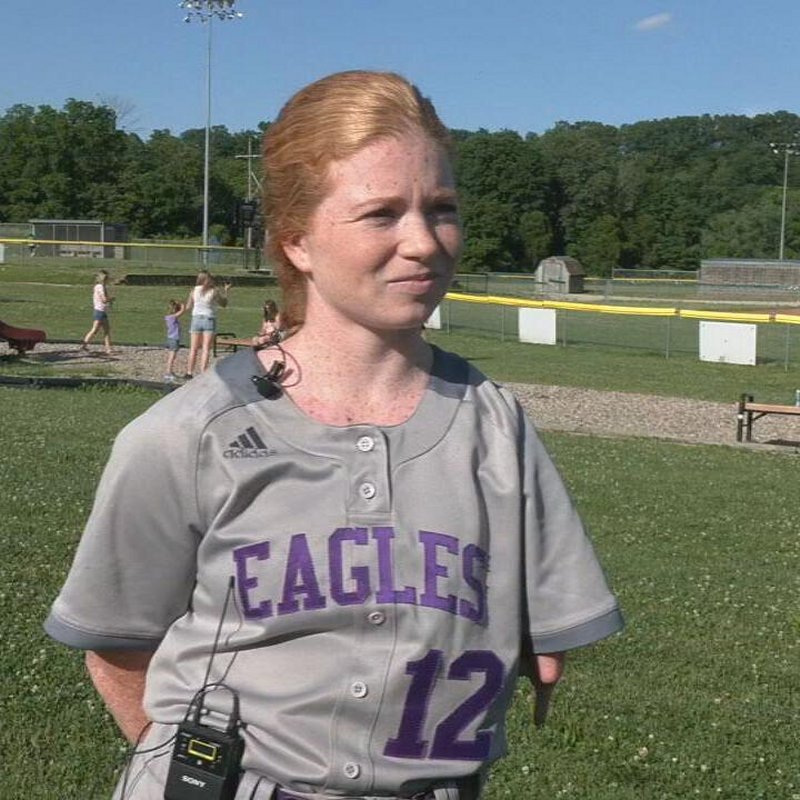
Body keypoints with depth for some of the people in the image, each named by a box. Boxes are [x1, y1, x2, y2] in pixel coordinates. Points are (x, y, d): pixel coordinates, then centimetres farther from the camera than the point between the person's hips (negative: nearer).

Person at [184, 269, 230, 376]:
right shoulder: (214, 291, -6)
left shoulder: (194, 291, 0)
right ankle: (203, 373, -5)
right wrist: (225, 292, 18)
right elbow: (224, 304, 6)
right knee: (206, 349, 0)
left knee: (193, 349, 8)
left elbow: (188, 307, 6)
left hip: (196, 319, 2)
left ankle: (189, 372, 6)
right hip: (209, 320, -2)